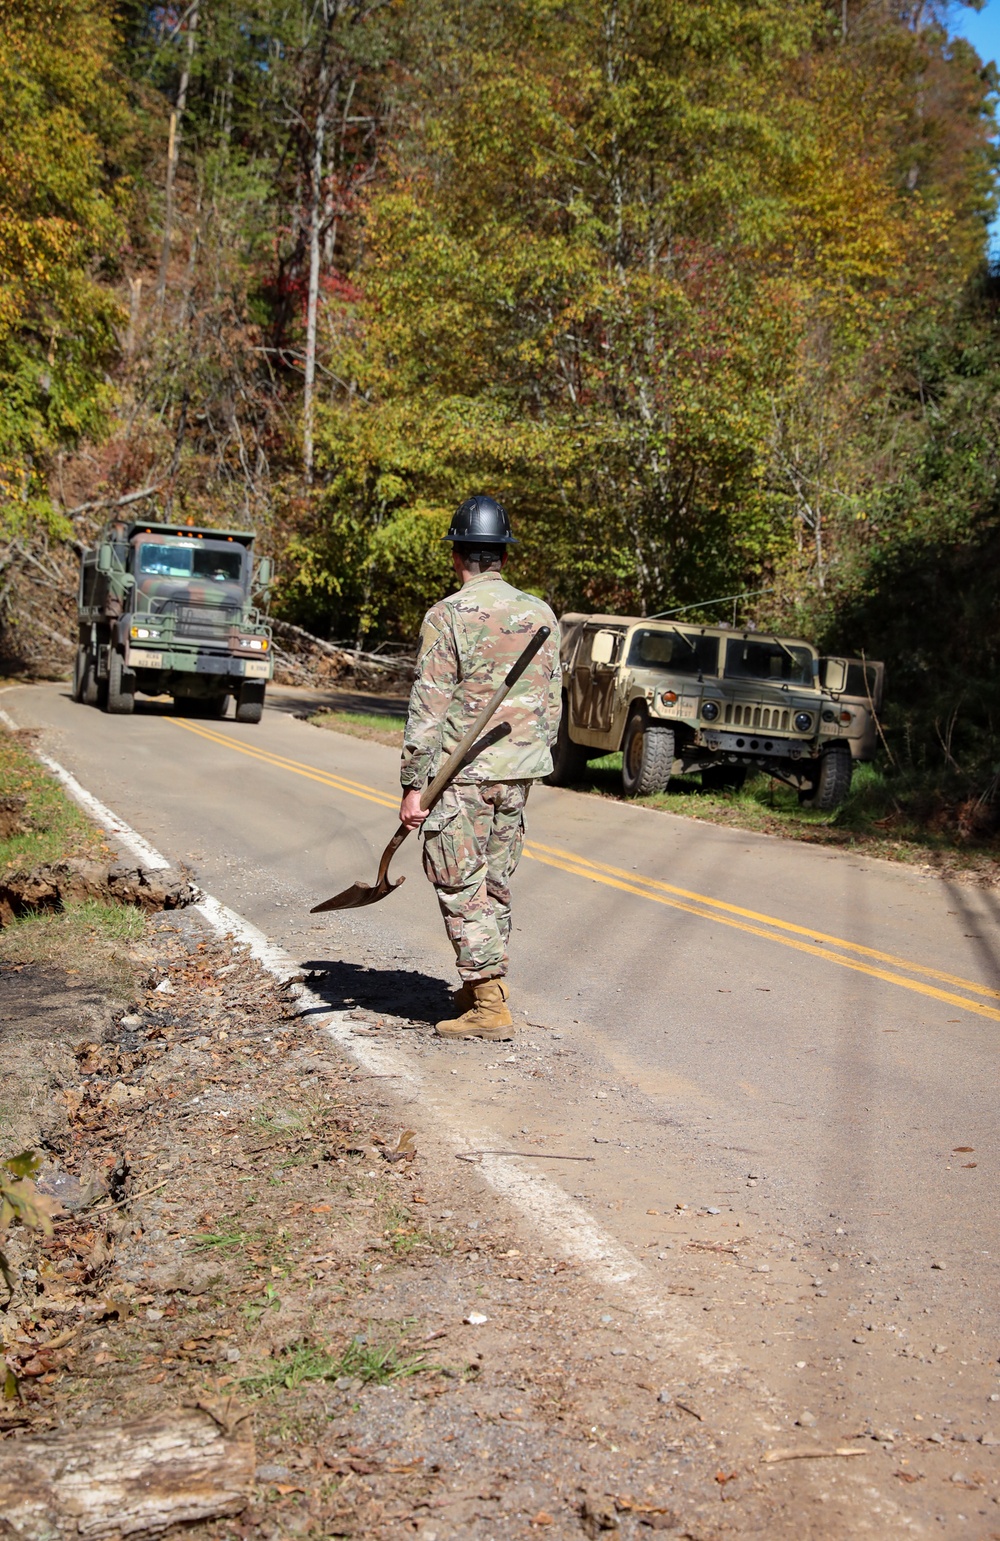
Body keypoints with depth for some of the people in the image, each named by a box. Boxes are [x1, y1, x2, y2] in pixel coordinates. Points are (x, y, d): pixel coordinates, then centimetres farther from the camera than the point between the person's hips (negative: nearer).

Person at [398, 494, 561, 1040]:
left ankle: (489, 1005, -2)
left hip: (460, 773, -6)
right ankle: (486, 985, 27)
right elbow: (551, 701, 11)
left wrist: (412, 784, -10)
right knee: (496, 881, 17)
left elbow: (429, 707, -13)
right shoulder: (541, 614, 6)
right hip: (518, 770, 6)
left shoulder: (448, 615, -11)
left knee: (461, 885, 0)